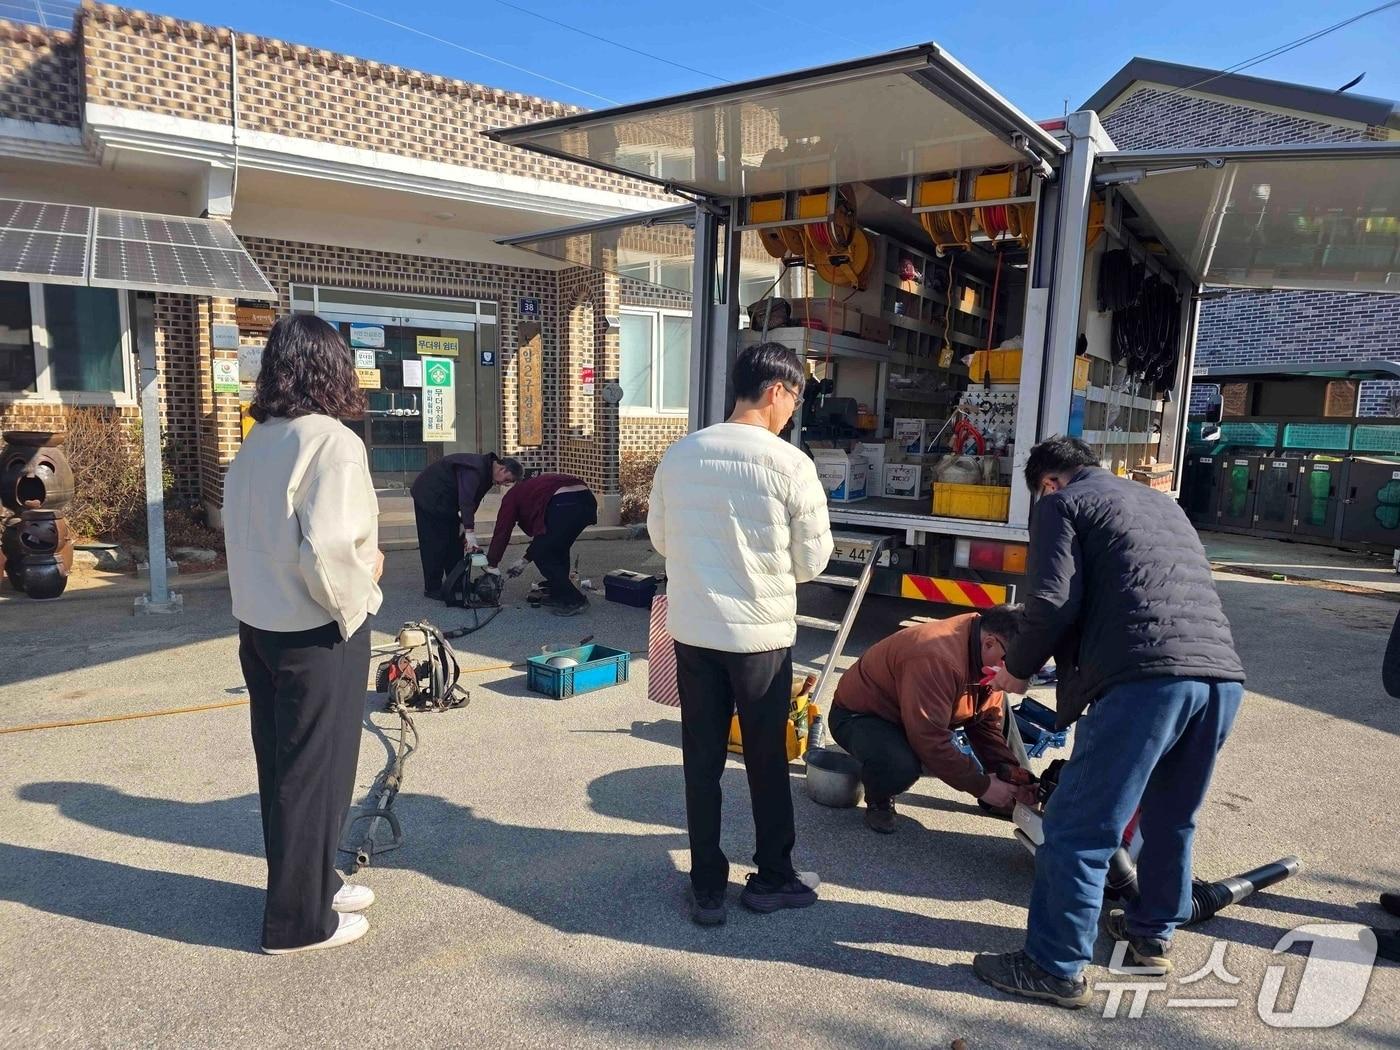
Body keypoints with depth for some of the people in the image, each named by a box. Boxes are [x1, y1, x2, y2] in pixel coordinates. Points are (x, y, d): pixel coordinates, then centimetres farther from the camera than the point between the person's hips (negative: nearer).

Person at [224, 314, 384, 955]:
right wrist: (363, 582, -9)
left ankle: (309, 882, 37)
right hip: (316, 635, -8)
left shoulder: (256, 444, 6)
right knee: (315, 770, 5)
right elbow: (327, 552, -27)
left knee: (281, 764, 18)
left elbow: (243, 534, 10)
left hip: (259, 626, 8)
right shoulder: (332, 443, -19)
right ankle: (300, 919, 19)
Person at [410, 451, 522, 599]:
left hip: (446, 501, 10)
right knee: (435, 543, -8)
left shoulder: (486, 472, 1)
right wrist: (470, 532, -40)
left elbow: (473, 501, 6)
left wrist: (464, 524, -3)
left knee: (455, 541, 9)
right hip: (429, 496, -10)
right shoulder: (475, 469, -30)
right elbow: (466, 500, -37)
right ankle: (432, 589, -1)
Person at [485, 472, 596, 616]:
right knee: (558, 550, 26)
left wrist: (492, 565, 24)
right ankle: (558, 594, 30)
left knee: (541, 555, 7)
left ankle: (572, 600, 6)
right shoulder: (537, 486, 42)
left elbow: (502, 531, 16)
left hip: (564, 504, -8)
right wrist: (524, 560, 45)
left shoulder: (512, 496, 22)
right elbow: (540, 532, 43)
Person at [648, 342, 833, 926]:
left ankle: (707, 889, 23)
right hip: (762, 633, -3)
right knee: (767, 761, 14)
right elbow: (812, 560, -5)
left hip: (692, 630, 3)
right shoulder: (790, 465, -13)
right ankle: (772, 879, 31)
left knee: (701, 762, 13)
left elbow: (661, 539, 9)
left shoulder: (679, 455, -1)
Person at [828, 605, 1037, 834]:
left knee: (997, 702, -4)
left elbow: (987, 723, -1)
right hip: (859, 715, -9)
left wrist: (1012, 775, -14)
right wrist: (981, 786, -28)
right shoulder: (937, 660, -37)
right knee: (901, 765, -38)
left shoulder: (987, 655, -8)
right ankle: (878, 801, -6)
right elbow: (930, 741, -37)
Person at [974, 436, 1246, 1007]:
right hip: (1222, 675, 8)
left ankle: (1056, 969, 10)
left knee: (1076, 829, 1)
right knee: (1172, 818, 25)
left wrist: (1016, 669, 10)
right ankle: (1152, 934, 41)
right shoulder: (1163, 502, 31)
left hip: (1147, 677, -8)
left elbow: (1054, 602, -6)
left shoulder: (1062, 503, 9)